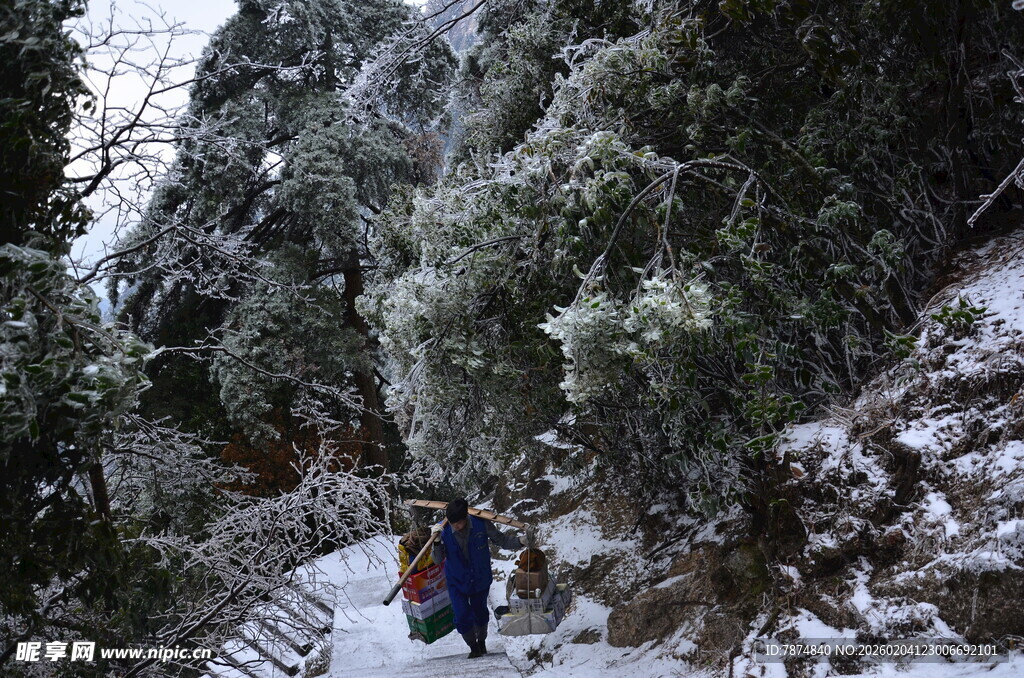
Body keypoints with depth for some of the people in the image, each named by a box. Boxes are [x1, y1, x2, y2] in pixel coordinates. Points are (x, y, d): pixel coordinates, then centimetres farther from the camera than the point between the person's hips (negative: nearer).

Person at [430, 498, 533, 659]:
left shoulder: (481, 524, -24)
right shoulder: (443, 530, -24)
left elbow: (502, 540, -12)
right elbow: (437, 560, -24)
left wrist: (521, 541, -28)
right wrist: (437, 541, -40)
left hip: (481, 579, 1)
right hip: (457, 582, -1)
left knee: (480, 613, 20)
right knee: (462, 618, -1)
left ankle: (482, 641, 50)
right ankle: (473, 647, 30)